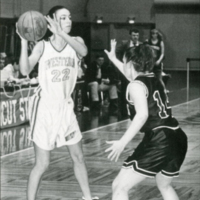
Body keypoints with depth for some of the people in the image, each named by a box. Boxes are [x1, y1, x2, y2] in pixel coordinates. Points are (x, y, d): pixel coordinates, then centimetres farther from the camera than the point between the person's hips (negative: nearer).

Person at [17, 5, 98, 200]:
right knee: (42, 164, -4)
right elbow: (25, 70, -19)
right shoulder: (42, 45, -7)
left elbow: (83, 51, -25)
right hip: (45, 107, -4)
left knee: (78, 157, 13)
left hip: (66, 106, 4)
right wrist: (24, 41, -28)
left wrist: (61, 33, -38)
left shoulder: (75, 41, 0)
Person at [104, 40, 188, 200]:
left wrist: (123, 142, -26)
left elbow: (142, 114, -22)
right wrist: (113, 59, 55)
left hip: (158, 142, -9)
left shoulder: (136, 85, -4)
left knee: (120, 187, -2)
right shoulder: (154, 80, 20)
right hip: (178, 139, 9)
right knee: (164, 186, 32)